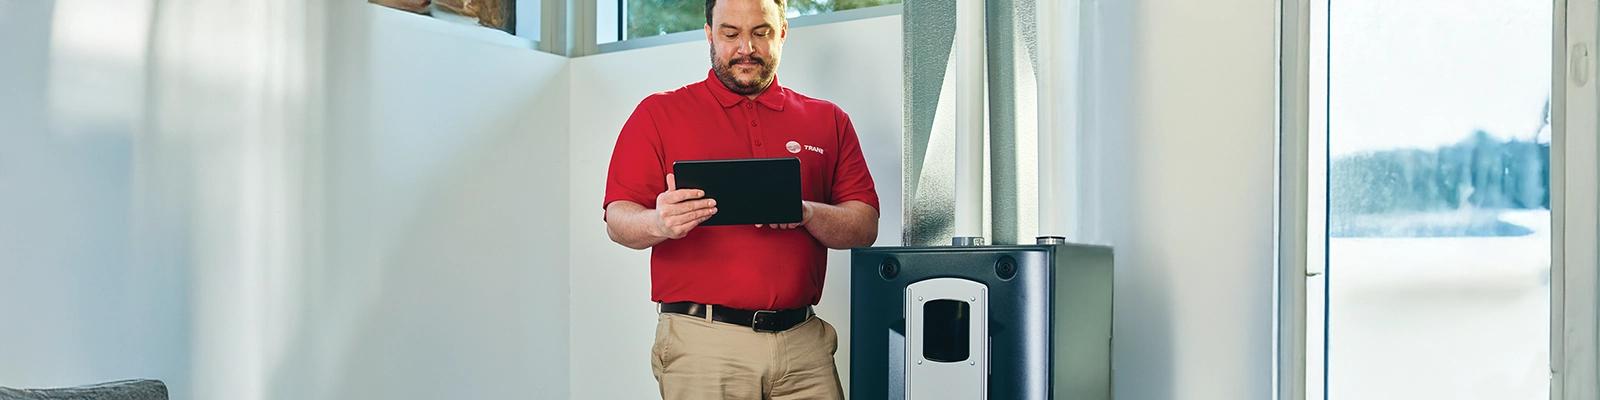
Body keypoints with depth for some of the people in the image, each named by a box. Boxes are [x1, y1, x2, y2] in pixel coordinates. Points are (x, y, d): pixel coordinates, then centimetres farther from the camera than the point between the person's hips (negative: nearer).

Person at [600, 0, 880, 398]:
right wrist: (660, 223, -23)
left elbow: (865, 226, 7)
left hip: (803, 340, 2)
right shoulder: (659, 113, 7)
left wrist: (806, 212, -13)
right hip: (701, 341, -2)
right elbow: (618, 220, 0)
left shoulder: (828, 121, 13)